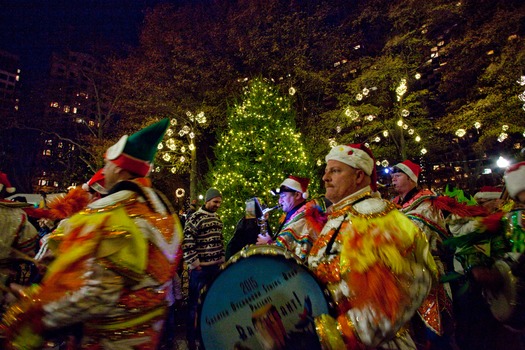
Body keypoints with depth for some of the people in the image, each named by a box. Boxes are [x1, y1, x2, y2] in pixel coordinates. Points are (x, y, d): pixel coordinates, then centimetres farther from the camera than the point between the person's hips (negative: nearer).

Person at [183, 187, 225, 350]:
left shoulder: (217, 218, 10)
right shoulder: (195, 218, -13)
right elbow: (187, 242, -17)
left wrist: (222, 258, 13)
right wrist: (194, 263, -16)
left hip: (215, 266, 7)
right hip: (200, 268, -7)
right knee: (194, 302, 5)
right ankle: (191, 337, 19)